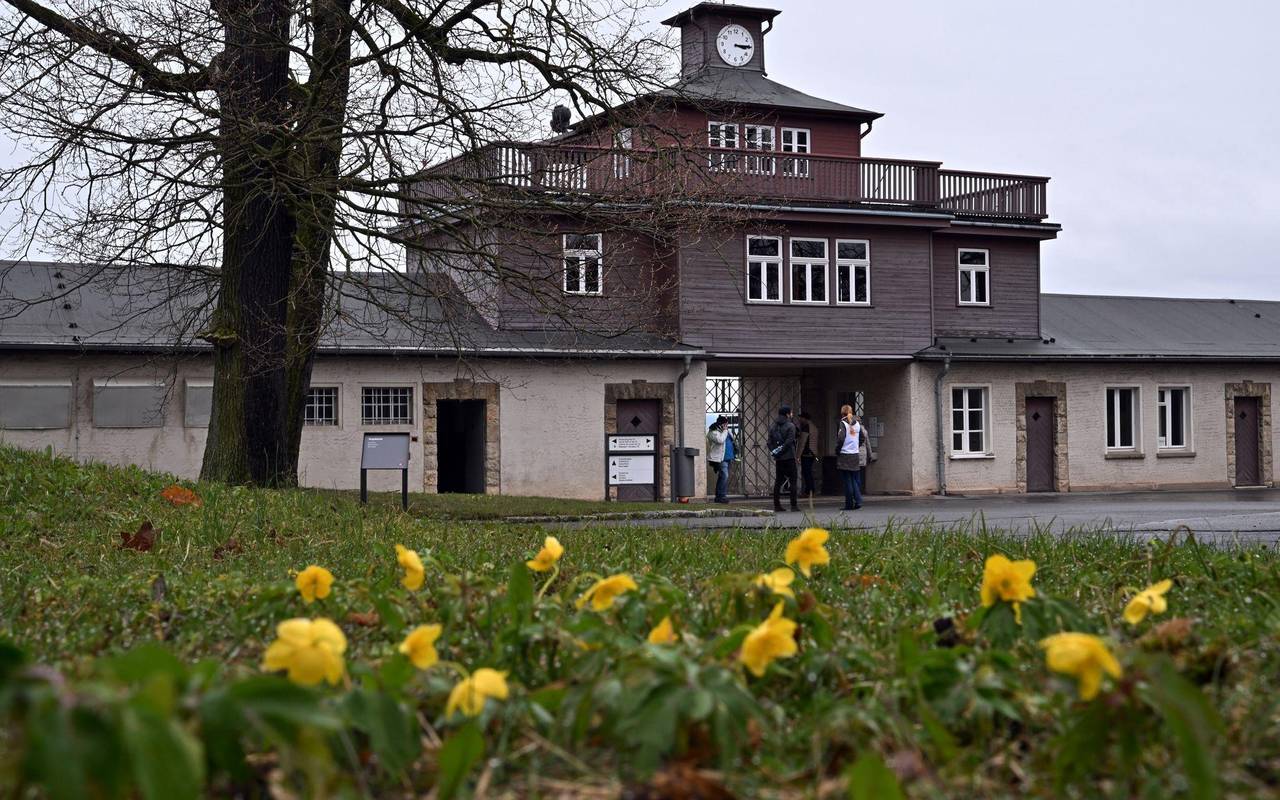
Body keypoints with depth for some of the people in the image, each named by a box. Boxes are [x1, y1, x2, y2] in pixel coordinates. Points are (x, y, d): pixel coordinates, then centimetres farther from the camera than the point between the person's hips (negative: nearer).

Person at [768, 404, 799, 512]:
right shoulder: (790, 426, -7)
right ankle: (794, 505, -4)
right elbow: (789, 441, -14)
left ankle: (777, 505, 7)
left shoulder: (772, 426, 10)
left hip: (778, 459, 5)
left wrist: (773, 452, -1)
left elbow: (770, 442, 4)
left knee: (778, 481, 8)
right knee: (793, 481, -1)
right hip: (789, 457, -5)